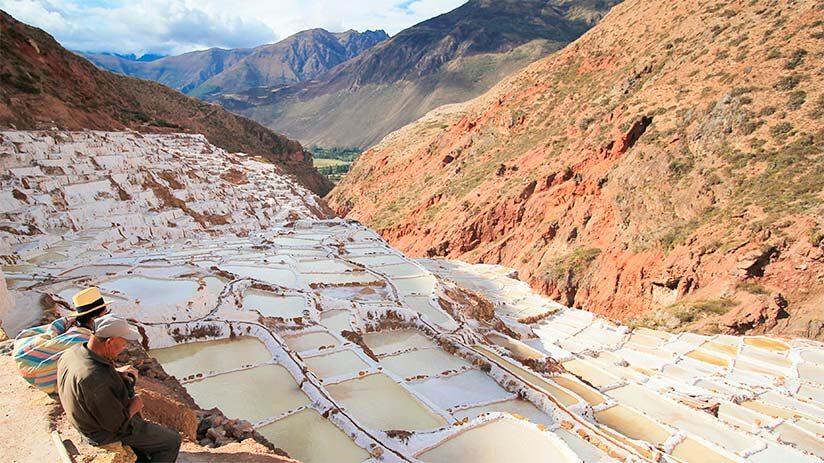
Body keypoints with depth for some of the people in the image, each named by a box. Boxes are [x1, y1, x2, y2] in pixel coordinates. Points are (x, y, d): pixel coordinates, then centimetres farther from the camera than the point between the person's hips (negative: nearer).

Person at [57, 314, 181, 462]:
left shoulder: (72, 352, -13)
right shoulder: (98, 380, -40)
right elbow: (117, 424, -29)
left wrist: (116, 372, 0)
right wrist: (133, 407, -11)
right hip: (107, 434, -9)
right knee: (173, 440, 1)